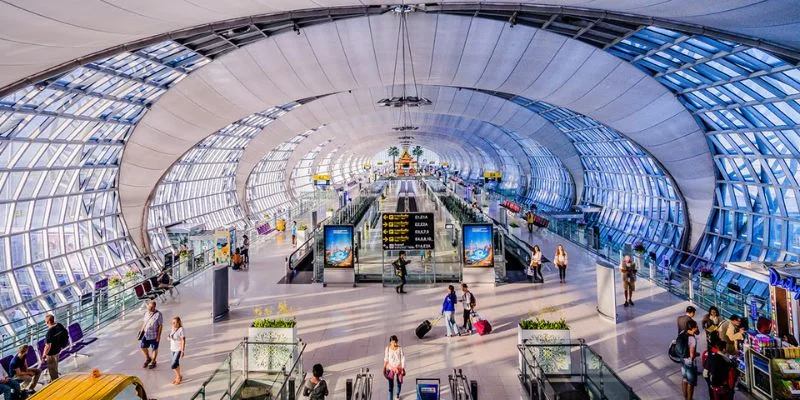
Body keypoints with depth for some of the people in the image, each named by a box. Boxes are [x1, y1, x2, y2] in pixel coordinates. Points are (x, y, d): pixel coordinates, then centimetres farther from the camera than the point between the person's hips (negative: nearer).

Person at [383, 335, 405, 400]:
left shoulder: (400, 348, -16)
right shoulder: (388, 348, -13)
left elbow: (403, 359, -9)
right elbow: (386, 359, -2)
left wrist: (403, 369, -8)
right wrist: (384, 368, 2)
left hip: (398, 367, 0)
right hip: (390, 367, 0)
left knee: (399, 382, 18)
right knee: (390, 384, -3)